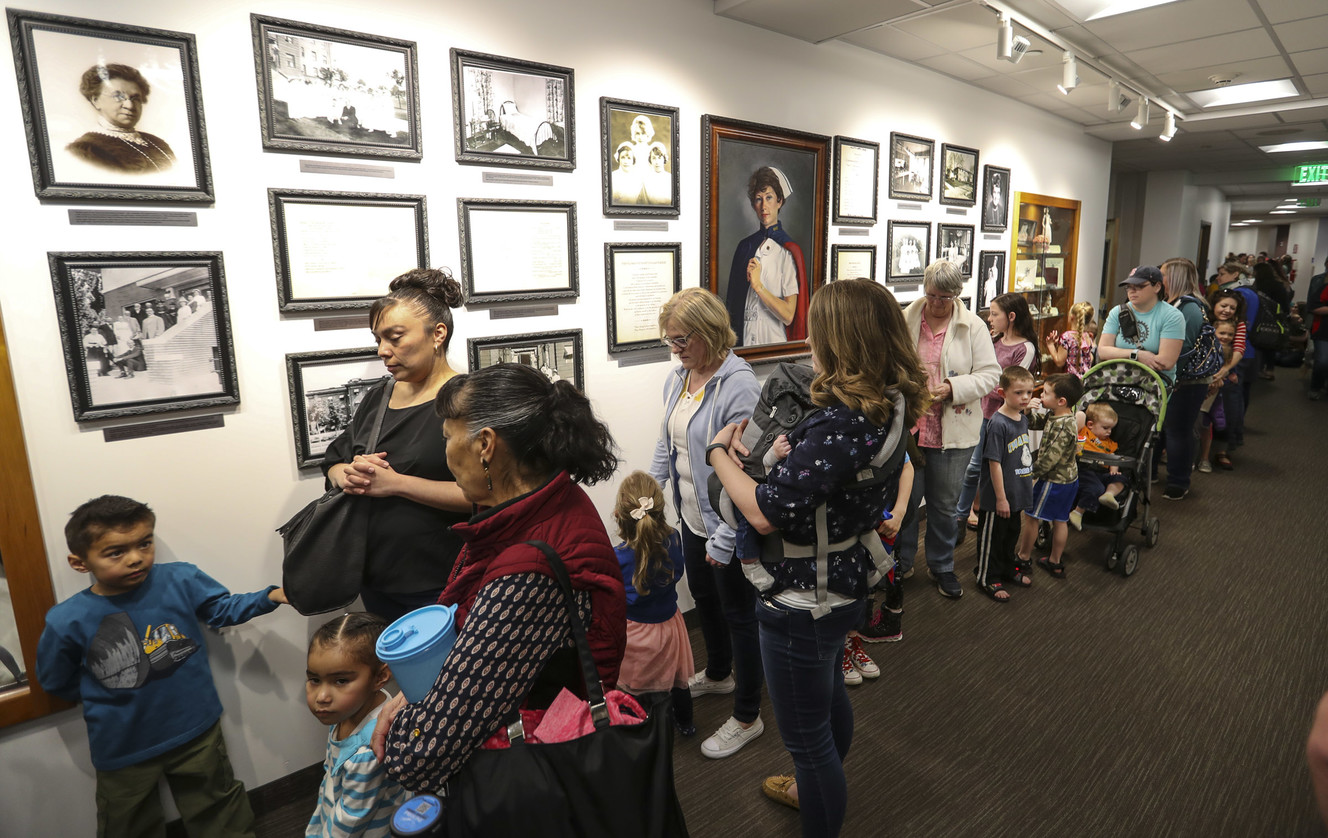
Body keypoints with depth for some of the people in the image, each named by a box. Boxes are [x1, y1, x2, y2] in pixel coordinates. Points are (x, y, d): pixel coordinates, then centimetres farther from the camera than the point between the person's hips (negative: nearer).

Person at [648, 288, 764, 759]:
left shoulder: (739, 387, -24)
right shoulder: (677, 380, 3)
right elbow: (666, 443, 15)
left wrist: (724, 540, -22)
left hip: (728, 525, -9)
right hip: (692, 517, 9)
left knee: (738, 614, 7)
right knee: (702, 597, 26)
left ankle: (747, 717, 27)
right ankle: (717, 674, 52)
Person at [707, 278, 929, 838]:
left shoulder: (838, 425, -33)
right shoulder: (892, 406, -4)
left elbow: (765, 513, -31)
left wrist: (719, 452, -16)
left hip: (804, 601, -10)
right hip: (847, 580, 11)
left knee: (806, 734, 11)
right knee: (829, 694, 32)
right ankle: (819, 791, 59)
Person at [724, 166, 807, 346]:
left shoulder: (788, 251, -9)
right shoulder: (744, 246, 8)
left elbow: (788, 315, -15)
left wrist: (758, 286, -20)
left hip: (774, 342, -4)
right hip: (743, 341, 5)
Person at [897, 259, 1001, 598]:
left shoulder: (973, 326, -1)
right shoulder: (904, 320, 1)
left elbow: (990, 373, -3)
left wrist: (953, 388, -18)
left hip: (953, 431, 0)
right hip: (908, 426, 0)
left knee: (945, 503, 14)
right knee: (905, 499, 10)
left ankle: (942, 566, 34)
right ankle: (901, 561, 31)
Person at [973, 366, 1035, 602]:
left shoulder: (1023, 419, 4)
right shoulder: (998, 424, -22)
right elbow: (995, 463, -21)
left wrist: (1026, 487, 19)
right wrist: (1001, 498, -19)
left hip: (1017, 494, 8)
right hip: (996, 499, -8)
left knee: (1012, 534, 24)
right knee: (992, 537, 7)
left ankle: (1008, 569, 42)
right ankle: (987, 578, 21)